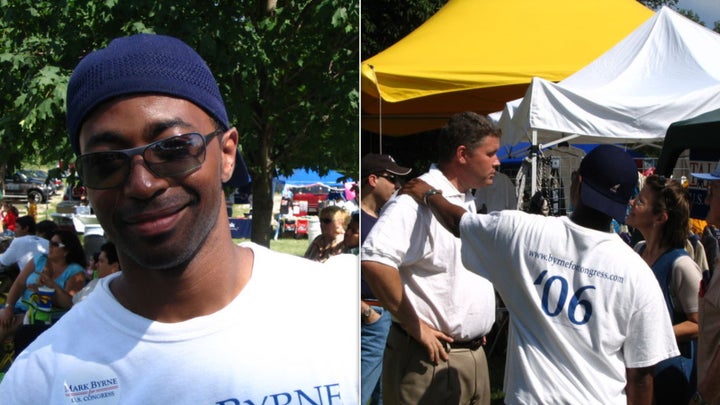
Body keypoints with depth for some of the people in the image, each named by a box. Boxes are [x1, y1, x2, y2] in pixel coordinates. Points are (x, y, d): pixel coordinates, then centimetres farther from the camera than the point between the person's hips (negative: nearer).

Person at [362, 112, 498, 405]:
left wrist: (477, 324, 15)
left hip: (473, 353, 9)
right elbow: (374, 260, -31)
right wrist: (416, 328, -23)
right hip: (431, 357, -9)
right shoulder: (418, 200, -18)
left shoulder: (467, 201, 14)